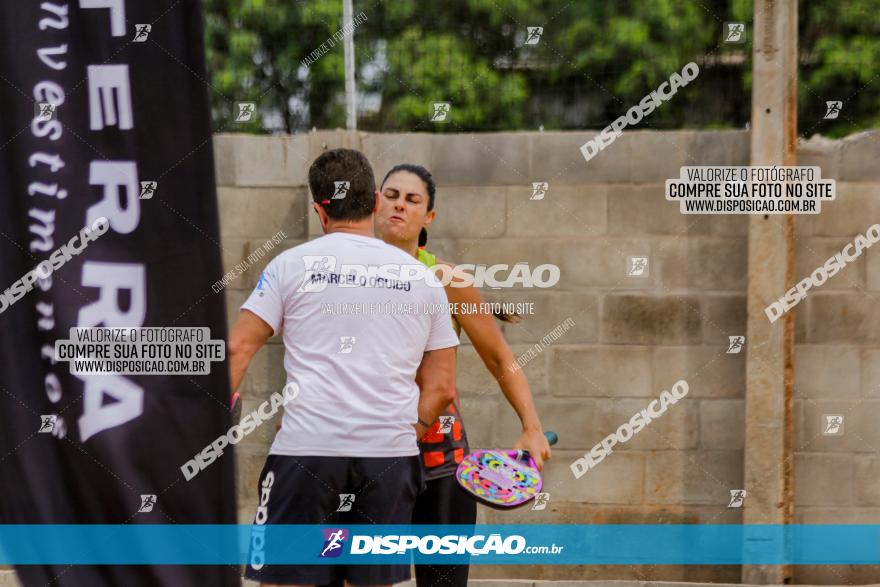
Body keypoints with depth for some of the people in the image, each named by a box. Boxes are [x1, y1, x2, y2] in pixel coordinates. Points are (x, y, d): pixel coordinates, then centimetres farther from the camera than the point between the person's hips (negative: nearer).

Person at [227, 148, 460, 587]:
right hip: (392, 453, 3)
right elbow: (441, 388, 11)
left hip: (305, 450, -2)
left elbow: (237, 348, -1)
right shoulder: (422, 277, 11)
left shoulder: (292, 264, 4)